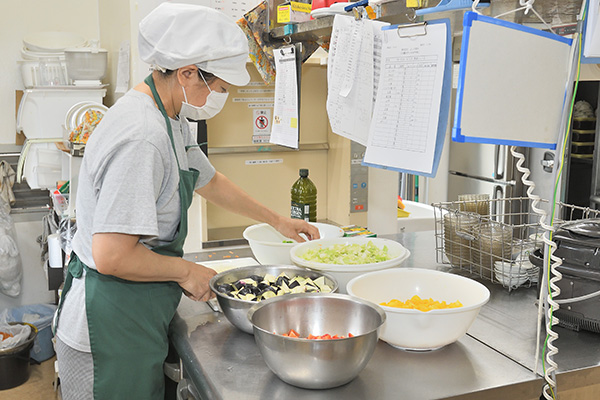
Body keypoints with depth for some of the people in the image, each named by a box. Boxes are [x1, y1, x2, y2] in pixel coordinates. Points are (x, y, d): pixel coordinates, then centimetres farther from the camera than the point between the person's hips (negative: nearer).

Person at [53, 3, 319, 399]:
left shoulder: (171, 120, 6)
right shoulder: (142, 137, -27)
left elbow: (208, 181, 22)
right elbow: (112, 257, -30)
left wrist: (277, 220, 25)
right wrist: (186, 271, -15)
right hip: (110, 334, -10)